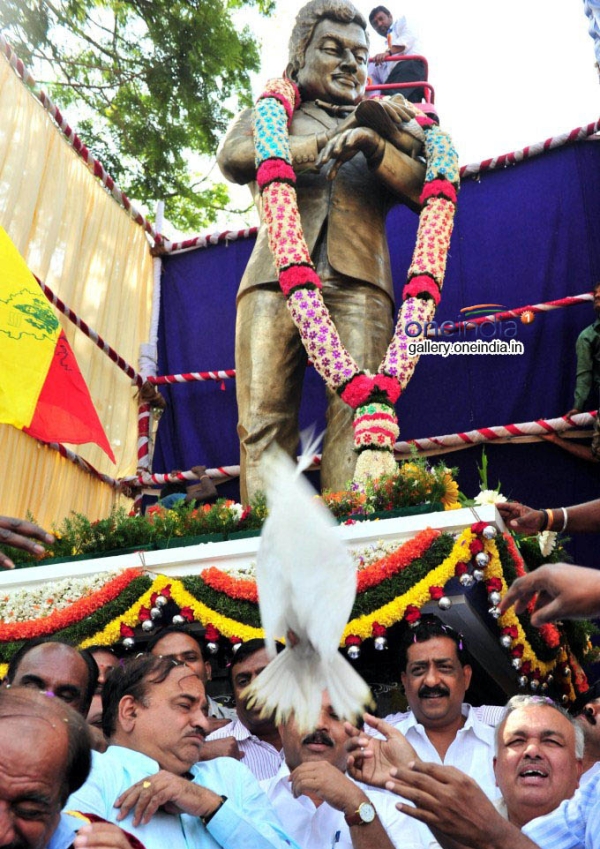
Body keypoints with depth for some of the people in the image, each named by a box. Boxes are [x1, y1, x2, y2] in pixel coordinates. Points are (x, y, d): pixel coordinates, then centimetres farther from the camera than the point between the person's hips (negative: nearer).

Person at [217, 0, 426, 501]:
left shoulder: (384, 126, 31)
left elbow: (426, 190, 14)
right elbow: (233, 158, 4)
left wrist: (374, 144, -2)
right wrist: (326, 145, -3)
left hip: (358, 282, 1)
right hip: (277, 277, 0)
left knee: (359, 412, -19)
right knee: (264, 418, -16)